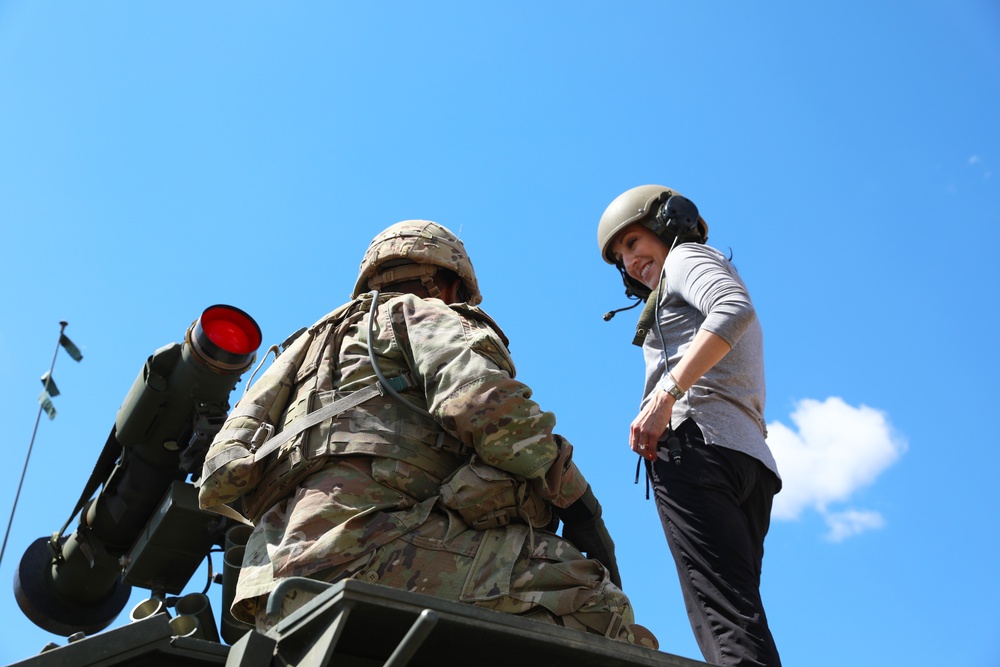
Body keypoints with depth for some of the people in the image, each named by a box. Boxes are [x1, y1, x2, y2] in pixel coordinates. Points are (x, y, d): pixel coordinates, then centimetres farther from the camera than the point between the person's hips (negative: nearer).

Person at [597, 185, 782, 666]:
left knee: (721, 613, -22)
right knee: (737, 614, -2)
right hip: (750, 456, 9)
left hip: (696, 438, -9)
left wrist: (666, 395, -19)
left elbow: (735, 309, -12)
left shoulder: (689, 256, 12)